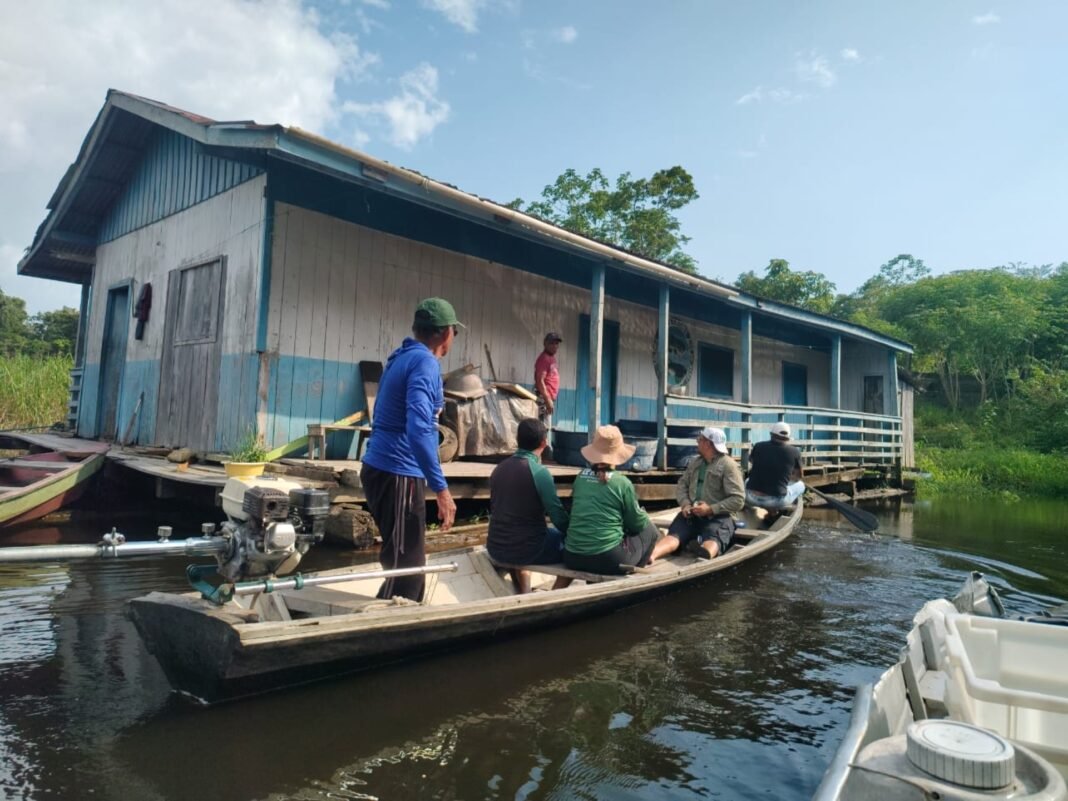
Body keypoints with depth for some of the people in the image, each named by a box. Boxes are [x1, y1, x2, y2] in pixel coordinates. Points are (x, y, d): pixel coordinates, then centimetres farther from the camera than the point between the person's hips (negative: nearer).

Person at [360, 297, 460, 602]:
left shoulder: (403, 357, 13)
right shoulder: (424, 362, -16)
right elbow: (418, 429, -29)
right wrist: (441, 488, -29)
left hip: (383, 469, 10)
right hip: (398, 475, -10)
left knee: (408, 561, 19)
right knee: (405, 565, -3)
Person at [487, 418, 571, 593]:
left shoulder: (499, 468, 3)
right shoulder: (539, 473, -17)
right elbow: (559, 517, -14)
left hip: (496, 548, 6)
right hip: (526, 549, -6)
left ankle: (523, 595, 35)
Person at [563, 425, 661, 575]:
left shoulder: (580, 477, 6)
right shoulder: (622, 482, -7)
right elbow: (637, 524, 4)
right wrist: (642, 513, 27)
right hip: (608, 560, -5)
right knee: (649, 530, 17)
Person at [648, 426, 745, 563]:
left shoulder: (728, 465, -4)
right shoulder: (695, 461, 18)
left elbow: (738, 500, -9)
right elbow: (682, 484, 16)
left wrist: (711, 509, -17)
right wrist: (685, 504, -5)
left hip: (718, 516, -5)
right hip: (692, 514, 5)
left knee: (712, 540, -38)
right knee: (674, 535, -26)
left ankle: (705, 554, -73)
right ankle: (650, 554, -54)